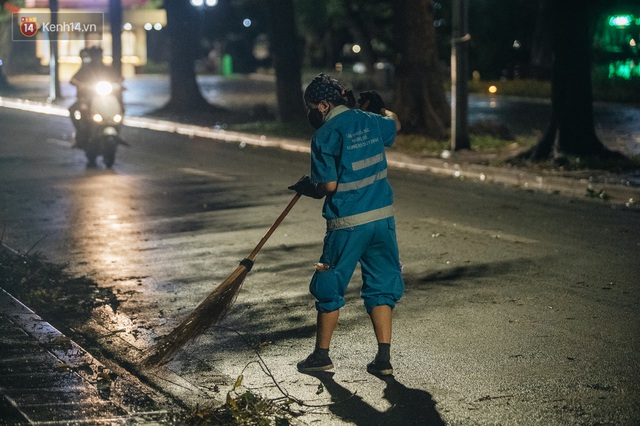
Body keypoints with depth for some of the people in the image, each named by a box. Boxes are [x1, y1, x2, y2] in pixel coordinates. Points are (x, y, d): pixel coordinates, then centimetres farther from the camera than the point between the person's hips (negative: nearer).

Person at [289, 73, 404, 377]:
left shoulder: (324, 135, -10)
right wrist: (379, 107, 48)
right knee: (381, 287, 11)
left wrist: (308, 188, 8)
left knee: (330, 288, 10)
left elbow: (329, 186, -12)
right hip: (382, 217, 5)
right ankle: (384, 359, 7)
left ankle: (322, 355, 20)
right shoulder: (370, 121, 7)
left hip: (347, 224, -5)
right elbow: (395, 124, 31)